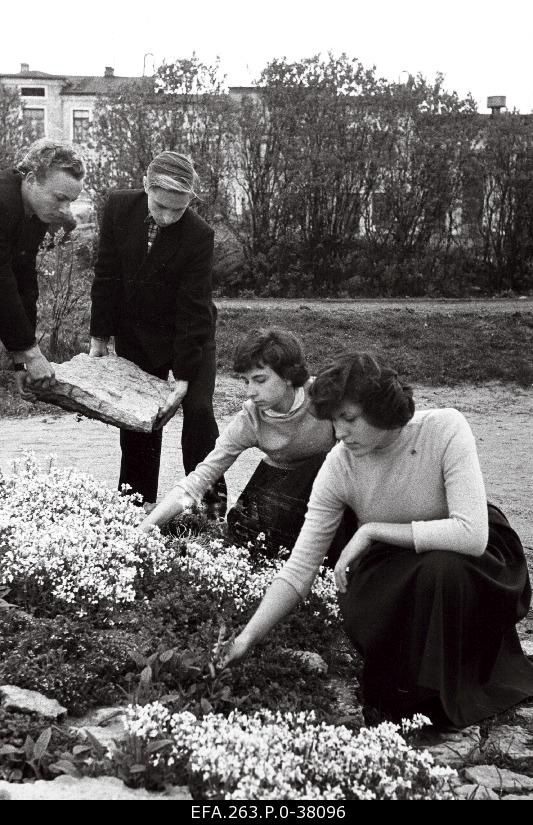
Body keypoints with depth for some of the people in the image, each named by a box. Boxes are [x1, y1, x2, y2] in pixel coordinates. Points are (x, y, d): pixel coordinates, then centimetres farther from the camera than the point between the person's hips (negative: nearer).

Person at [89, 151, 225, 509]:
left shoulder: (200, 235, -24)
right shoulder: (119, 207, -14)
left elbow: (193, 309, -22)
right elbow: (107, 275, -5)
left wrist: (183, 376, -24)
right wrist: (100, 337, -4)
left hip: (190, 335, -3)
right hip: (135, 336, 3)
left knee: (199, 411, -13)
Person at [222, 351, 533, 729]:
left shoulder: (445, 429, -27)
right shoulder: (339, 466, -18)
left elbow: (471, 534, -36)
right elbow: (299, 569, -16)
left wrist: (372, 530, -32)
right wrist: (248, 637, -25)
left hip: (479, 554, -2)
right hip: (395, 565, 3)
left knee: (441, 569, -35)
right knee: (362, 617, -27)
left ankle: (444, 698, -10)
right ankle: (405, 693, 5)